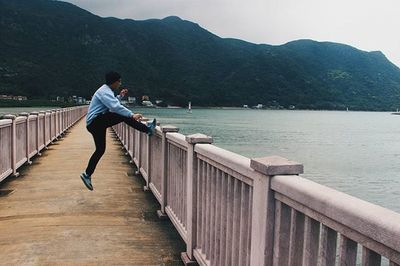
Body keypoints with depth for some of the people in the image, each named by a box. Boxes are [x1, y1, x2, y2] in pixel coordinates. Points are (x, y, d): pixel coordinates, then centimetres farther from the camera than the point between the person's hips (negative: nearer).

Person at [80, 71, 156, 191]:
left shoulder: (106, 91, 21)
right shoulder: (105, 91, -12)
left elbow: (112, 103, 29)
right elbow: (115, 107, -27)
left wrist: (120, 96, 16)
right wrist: (132, 115, -31)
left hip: (96, 124, 10)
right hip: (96, 121, -10)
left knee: (100, 150, 9)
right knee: (124, 116, -22)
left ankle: (87, 175, 14)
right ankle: (148, 129, -21)